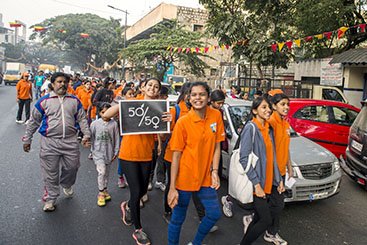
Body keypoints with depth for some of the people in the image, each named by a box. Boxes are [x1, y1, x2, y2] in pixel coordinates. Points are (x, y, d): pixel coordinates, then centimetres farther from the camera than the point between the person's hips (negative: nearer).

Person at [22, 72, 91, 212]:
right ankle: (50, 198, 22)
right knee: (51, 172, 5)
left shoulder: (74, 101, 8)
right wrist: (27, 139, 9)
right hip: (50, 142, -2)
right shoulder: (44, 101, 1)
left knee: (72, 167, 10)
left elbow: (82, 119, 11)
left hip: (70, 141, 2)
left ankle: (66, 185, 42)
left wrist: (86, 135, 2)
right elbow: (34, 121, 7)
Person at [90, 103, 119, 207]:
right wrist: (92, 151, 6)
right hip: (98, 152, -2)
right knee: (101, 171, -13)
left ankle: (104, 190, 32)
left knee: (106, 173, 15)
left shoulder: (113, 124, -4)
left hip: (109, 152, 2)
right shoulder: (95, 124, -5)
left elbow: (117, 139, 1)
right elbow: (92, 138, 4)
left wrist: (116, 152, 2)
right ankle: (101, 194, 0)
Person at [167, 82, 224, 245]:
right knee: (178, 218, 8)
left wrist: (214, 171, -6)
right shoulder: (183, 122, -15)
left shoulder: (216, 116, -4)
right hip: (185, 178, -4)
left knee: (214, 214, 13)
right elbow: (176, 155, -12)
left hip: (205, 177, 4)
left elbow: (217, 147, 3)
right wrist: (172, 188, -13)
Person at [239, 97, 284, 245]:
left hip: (270, 182, 7)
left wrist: (279, 179, 10)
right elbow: (244, 159, -19)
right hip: (257, 183, -7)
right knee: (267, 220, -1)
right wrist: (257, 184, -21)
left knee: (274, 211, 13)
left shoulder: (269, 129, 10)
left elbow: (272, 157, 14)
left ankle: (251, 224, 37)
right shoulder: (251, 128, -14)